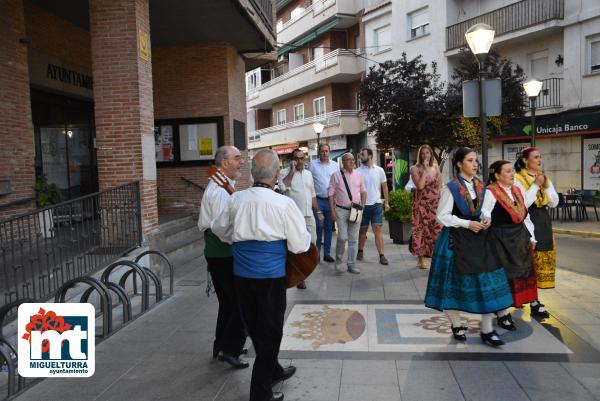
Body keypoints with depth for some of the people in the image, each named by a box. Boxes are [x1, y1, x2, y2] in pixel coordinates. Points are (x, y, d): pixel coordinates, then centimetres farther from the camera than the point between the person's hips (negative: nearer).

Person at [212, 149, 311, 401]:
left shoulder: (236, 199, -1)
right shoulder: (284, 204, -14)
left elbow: (219, 230, 15)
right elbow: (300, 246, -11)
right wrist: (304, 236, 10)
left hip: (241, 274, 5)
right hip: (271, 276, -5)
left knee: (256, 329, 22)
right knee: (270, 332, 11)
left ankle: (273, 371, 43)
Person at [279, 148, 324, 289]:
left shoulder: (308, 174, 15)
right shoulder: (287, 174, -4)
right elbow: (283, 187, -26)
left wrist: (318, 211, 17)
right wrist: (292, 171, -20)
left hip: (309, 214, 6)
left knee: (312, 241, 10)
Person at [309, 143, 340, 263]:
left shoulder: (335, 165, 9)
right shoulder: (313, 164, 2)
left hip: (331, 200, 3)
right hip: (318, 200, -3)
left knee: (329, 227, 8)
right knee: (319, 226, -6)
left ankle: (327, 253, 16)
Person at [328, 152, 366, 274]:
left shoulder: (358, 175, 8)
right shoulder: (336, 175, -3)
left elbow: (363, 191, 16)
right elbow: (331, 193, -2)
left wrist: (362, 205, 6)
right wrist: (332, 210, -7)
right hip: (341, 210, -4)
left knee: (354, 239, 6)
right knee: (343, 237, -10)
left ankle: (351, 264, 15)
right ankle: (338, 260, 14)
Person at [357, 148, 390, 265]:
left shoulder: (379, 170, 2)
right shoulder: (358, 171, 0)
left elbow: (384, 186, 8)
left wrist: (386, 202, 6)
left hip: (376, 204, 0)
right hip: (362, 205, 0)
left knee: (378, 229, -5)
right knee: (363, 229, 10)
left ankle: (381, 255, -5)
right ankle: (360, 251, 27)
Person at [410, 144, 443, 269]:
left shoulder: (436, 168, 9)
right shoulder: (415, 168, -2)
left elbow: (439, 187, 14)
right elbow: (420, 186, -16)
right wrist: (425, 170, -15)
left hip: (435, 203, 3)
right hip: (421, 204, -3)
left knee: (436, 230, 0)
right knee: (421, 230, 1)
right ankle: (421, 259, 10)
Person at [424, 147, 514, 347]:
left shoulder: (481, 186, 9)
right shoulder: (451, 187, -10)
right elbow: (442, 216, -11)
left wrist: (487, 220, 0)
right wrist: (467, 224, -17)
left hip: (479, 239, 5)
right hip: (456, 239, -5)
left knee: (488, 280, 0)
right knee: (455, 282, 5)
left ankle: (487, 330, 11)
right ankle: (456, 325, 24)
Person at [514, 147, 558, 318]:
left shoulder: (544, 177, 15)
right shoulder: (518, 179, -7)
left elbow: (554, 203, 10)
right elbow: (522, 204, -19)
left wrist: (547, 185, -5)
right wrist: (536, 185, -16)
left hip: (544, 222, 8)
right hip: (528, 222, -8)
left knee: (542, 259, 9)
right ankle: (534, 302, -2)